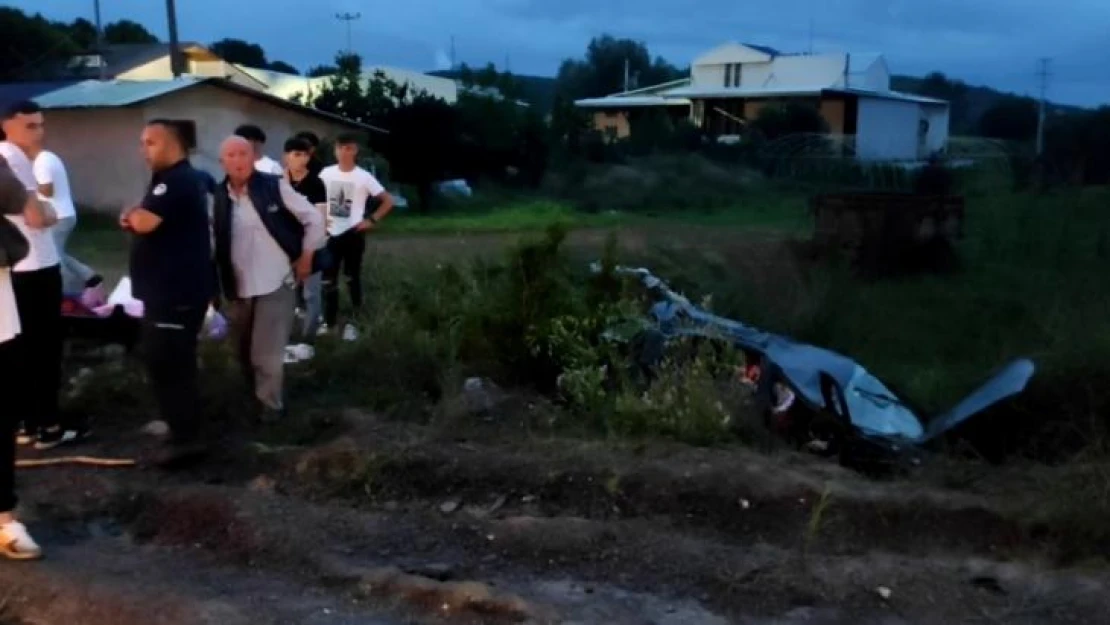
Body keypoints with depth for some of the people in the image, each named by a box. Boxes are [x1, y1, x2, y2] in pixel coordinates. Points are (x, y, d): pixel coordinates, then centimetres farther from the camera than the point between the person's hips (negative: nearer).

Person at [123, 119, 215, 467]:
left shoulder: (177, 180, -17)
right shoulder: (173, 179, 19)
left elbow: (144, 222, -28)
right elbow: (146, 223, 23)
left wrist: (133, 215, -4)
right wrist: (133, 219, 0)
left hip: (178, 291, -11)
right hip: (169, 288, 11)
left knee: (167, 363, -8)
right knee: (167, 361, 19)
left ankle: (186, 438, -2)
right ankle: (177, 421, 32)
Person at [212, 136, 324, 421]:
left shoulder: (275, 187, -9)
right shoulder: (218, 196, 0)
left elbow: (314, 219, -3)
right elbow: (213, 239, 7)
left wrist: (305, 257, -1)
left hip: (275, 283, -4)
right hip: (238, 288, 4)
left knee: (267, 354, -4)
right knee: (246, 353, 17)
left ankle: (270, 404, 16)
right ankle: (253, 396, 39)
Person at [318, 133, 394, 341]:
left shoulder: (363, 177, -9)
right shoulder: (326, 173, 0)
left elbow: (388, 201, -5)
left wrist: (371, 220, -11)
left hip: (353, 234, -3)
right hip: (330, 234, 3)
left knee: (352, 278, 6)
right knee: (328, 280, 8)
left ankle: (352, 322, 14)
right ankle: (329, 321, 19)